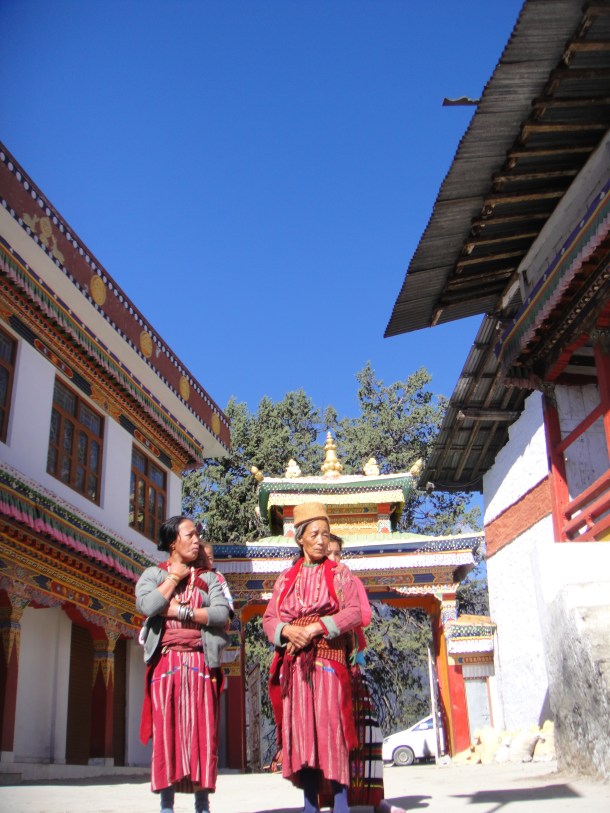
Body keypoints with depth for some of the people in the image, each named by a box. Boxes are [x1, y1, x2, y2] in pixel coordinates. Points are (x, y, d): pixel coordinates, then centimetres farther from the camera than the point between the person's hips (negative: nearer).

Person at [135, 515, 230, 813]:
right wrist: (173, 577, -4)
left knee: (201, 730, -1)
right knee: (165, 730, -2)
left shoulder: (208, 577, 13)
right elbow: (147, 606, -11)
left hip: (200, 662, 1)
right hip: (166, 661, -1)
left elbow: (221, 614, -4)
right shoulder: (153, 574, 10)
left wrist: (179, 611, -10)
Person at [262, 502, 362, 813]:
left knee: (330, 727, -10)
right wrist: (287, 630, -11)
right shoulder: (286, 578, 15)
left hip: (328, 659, -3)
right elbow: (269, 618, 10)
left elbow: (354, 612, -4)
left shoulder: (339, 573, 8)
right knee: (300, 731, 1)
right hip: (294, 663, 3)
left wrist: (316, 627, -15)